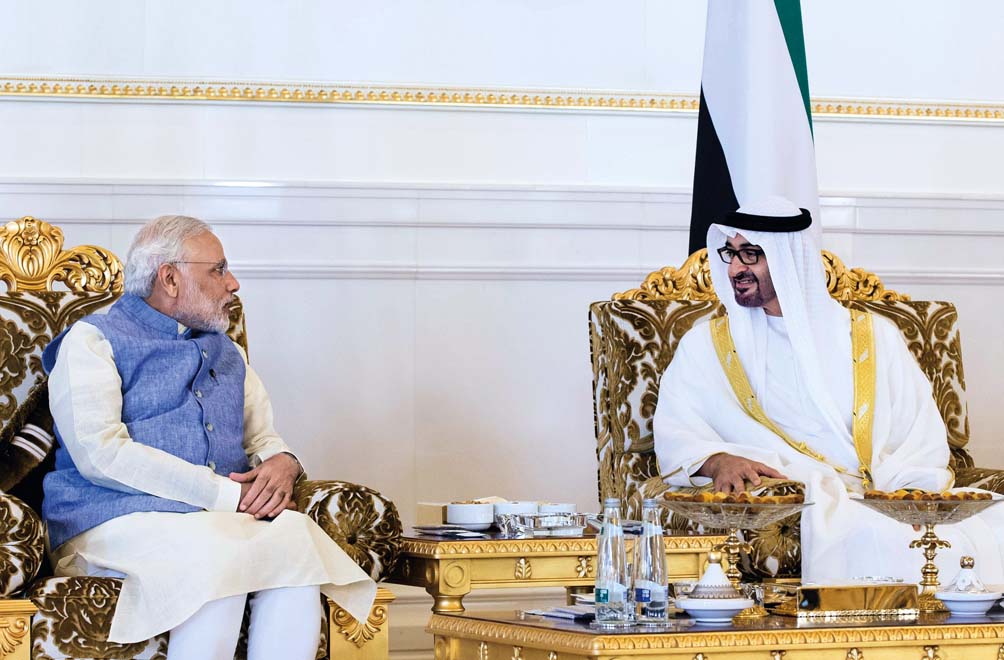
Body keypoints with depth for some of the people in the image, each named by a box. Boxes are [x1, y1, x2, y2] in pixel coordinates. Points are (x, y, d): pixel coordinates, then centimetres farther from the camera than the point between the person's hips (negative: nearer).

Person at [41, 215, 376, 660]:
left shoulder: (227, 353, 28)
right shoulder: (92, 340, 6)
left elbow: (264, 439, 29)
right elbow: (100, 454, -8)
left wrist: (281, 464, 0)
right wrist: (226, 494, -14)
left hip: (227, 517, 5)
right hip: (119, 519, -5)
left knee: (296, 537, -30)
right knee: (219, 557, -38)